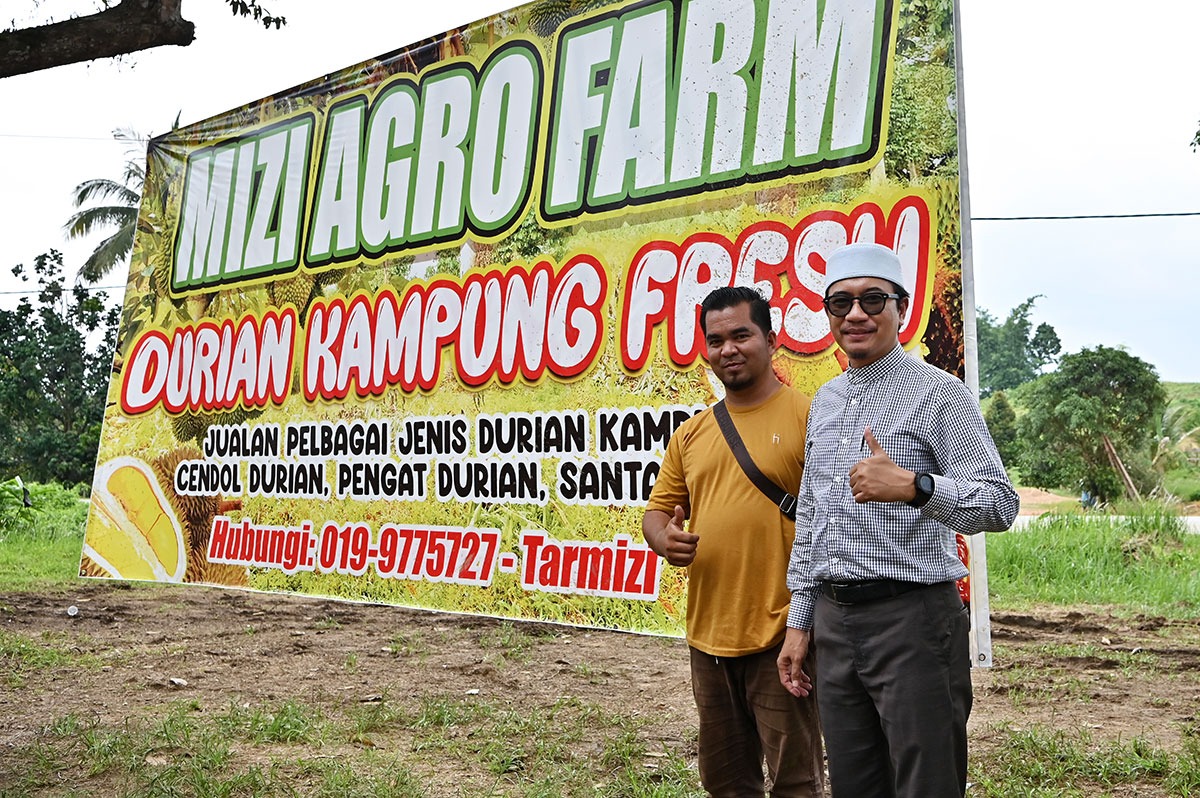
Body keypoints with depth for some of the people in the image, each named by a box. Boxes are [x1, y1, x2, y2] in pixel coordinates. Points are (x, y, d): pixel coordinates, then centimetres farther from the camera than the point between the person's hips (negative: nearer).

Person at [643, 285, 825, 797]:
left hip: (782, 639, -6)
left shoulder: (808, 418, -7)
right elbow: (658, 509, 17)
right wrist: (665, 538, -7)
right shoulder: (691, 434, 11)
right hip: (707, 638, 6)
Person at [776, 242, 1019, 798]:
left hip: (913, 617, -6)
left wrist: (912, 486, -30)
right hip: (833, 621, 6)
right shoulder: (825, 401, 15)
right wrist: (799, 620, 16)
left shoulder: (939, 393, -6)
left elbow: (1000, 505, -13)